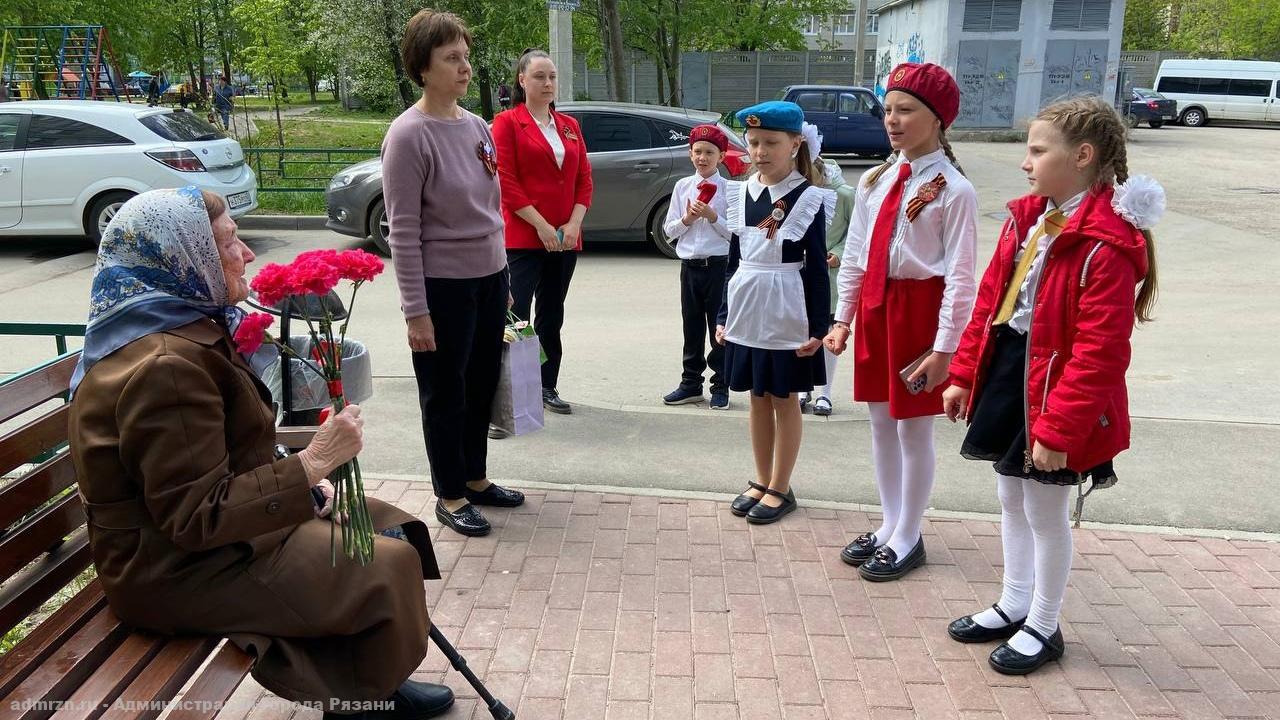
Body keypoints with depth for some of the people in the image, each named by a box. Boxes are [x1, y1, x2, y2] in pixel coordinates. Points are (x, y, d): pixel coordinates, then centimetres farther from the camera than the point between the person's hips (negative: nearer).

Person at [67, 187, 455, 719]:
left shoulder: (186, 328, 6)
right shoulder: (164, 368, -27)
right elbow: (198, 518, -28)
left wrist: (301, 481, 3)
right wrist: (311, 462, -28)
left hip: (209, 522, 10)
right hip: (178, 570, -10)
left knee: (388, 526, 11)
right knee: (389, 568, -11)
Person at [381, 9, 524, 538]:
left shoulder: (477, 127, 6)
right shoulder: (409, 135, -15)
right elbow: (403, 232, -16)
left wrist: (503, 280, 15)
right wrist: (416, 310, -17)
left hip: (490, 279, 7)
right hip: (444, 288, -7)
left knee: (482, 385, 17)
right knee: (446, 395, 7)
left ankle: (475, 478, 34)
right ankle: (450, 495, 23)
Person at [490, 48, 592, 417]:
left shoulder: (570, 126, 14)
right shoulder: (507, 122, -2)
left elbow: (584, 180, 10)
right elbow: (506, 183, -10)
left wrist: (573, 224, -5)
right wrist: (542, 226, -16)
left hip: (565, 239, 6)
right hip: (522, 238, -6)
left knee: (552, 317, 15)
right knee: (515, 317, -10)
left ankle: (548, 387, 26)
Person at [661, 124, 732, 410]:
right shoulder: (682, 187, 7)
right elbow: (669, 230, 7)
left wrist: (712, 216, -18)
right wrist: (687, 219, -10)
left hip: (719, 265, -3)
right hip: (689, 265, 3)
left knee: (720, 328, 5)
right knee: (692, 327, 12)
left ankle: (720, 386, 15)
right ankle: (691, 383, 22)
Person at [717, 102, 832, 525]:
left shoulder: (808, 198, -8)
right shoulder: (741, 194, 6)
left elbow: (816, 268, -8)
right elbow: (735, 259, 11)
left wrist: (818, 326, -10)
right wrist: (725, 315, 11)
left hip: (787, 314, -5)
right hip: (747, 310, 5)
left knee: (784, 399, 6)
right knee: (757, 397, 13)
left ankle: (780, 488, 17)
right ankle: (762, 481, 26)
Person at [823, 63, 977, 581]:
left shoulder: (953, 191, -12)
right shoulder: (874, 181, 7)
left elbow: (960, 275, -14)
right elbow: (854, 255, 10)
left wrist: (944, 347, -17)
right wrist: (843, 318, 9)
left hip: (919, 308, -6)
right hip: (874, 305, 7)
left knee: (913, 427, 5)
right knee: (881, 421, 15)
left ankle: (907, 538, 21)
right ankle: (888, 525, 31)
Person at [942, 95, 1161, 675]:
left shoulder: (1106, 244, -22)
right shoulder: (1027, 218, 5)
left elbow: (1098, 353, -23)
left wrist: (1059, 428, -23)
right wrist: (964, 375, 10)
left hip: (1052, 392, -8)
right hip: (1005, 376, 8)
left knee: (1045, 512, 8)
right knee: (1011, 501, 21)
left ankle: (1043, 628, 29)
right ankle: (1013, 606, 39)